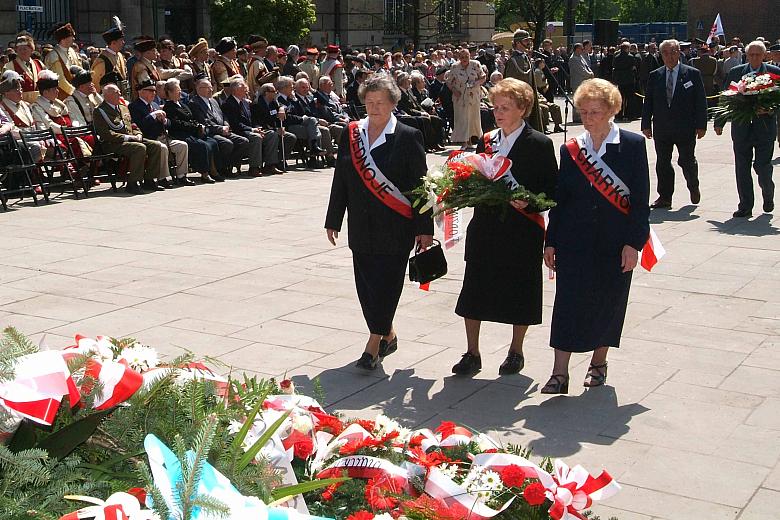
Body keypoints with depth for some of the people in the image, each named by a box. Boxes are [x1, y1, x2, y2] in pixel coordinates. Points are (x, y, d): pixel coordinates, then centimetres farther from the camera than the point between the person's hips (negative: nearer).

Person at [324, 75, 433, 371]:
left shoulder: (408, 137, -6)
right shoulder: (351, 134, 6)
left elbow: (420, 184, -5)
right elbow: (340, 179, 11)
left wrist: (424, 227, -7)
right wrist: (333, 220, 11)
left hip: (395, 227, -4)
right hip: (361, 226, 5)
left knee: (386, 283, -2)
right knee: (366, 284, 9)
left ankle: (374, 345, 6)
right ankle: (388, 335, 28)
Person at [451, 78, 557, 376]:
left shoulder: (539, 144, -5)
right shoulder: (487, 141, 10)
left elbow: (551, 189, -6)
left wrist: (527, 201, -23)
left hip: (522, 230, -4)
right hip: (485, 226, 4)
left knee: (519, 292, 7)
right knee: (473, 289, 3)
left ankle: (516, 352, 25)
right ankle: (472, 354, 16)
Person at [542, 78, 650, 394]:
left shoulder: (632, 145, -3)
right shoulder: (570, 150, 6)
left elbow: (640, 199, -5)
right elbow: (559, 199, 8)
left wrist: (634, 243, -10)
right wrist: (550, 242, 5)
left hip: (615, 243, -1)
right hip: (574, 242, 2)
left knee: (608, 303, 9)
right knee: (568, 303, -4)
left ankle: (598, 362, 29)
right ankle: (560, 373, -1)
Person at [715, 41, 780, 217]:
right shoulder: (735, 73, 6)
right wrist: (719, 123, 7)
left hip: (765, 128, -2)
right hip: (741, 128, 2)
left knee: (763, 166, -4)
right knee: (742, 169, 3)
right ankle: (745, 206, 13)